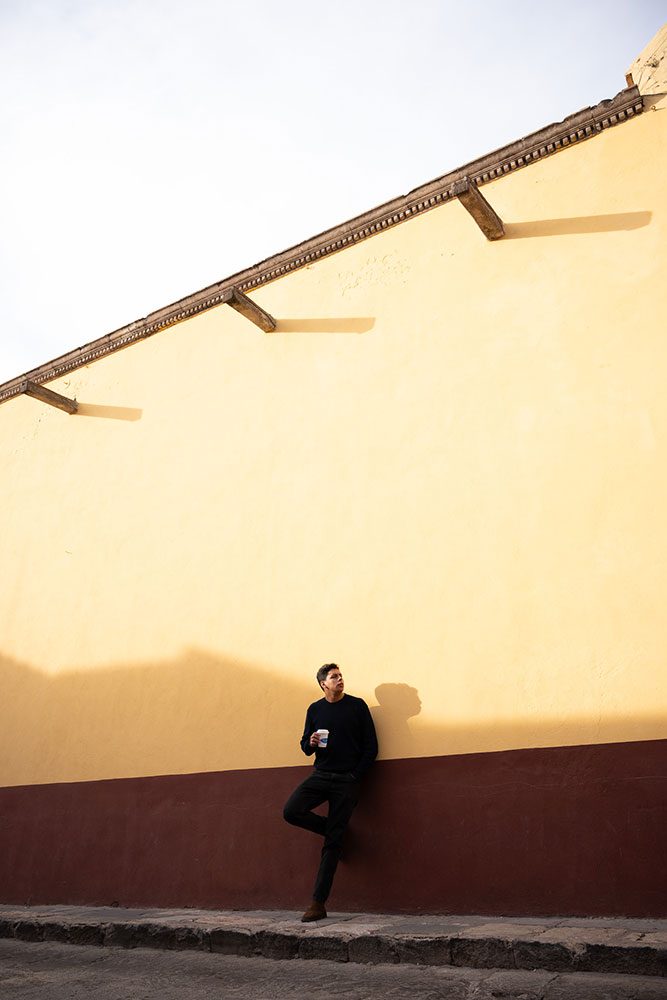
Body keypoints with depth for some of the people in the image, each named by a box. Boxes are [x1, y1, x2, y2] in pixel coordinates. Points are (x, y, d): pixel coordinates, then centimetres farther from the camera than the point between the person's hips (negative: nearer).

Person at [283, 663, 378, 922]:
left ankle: (318, 903, 4)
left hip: (347, 780, -3)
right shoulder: (315, 709, 9)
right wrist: (310, 744, -9)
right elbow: (305, 746, 15)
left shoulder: (357, 706, 1)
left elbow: (371, 746, 2)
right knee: (291, 811, -19)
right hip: (320, 775, 3)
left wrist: (356, 775, -7)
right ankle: (333, 830, 9)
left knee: (332, 842, -4)